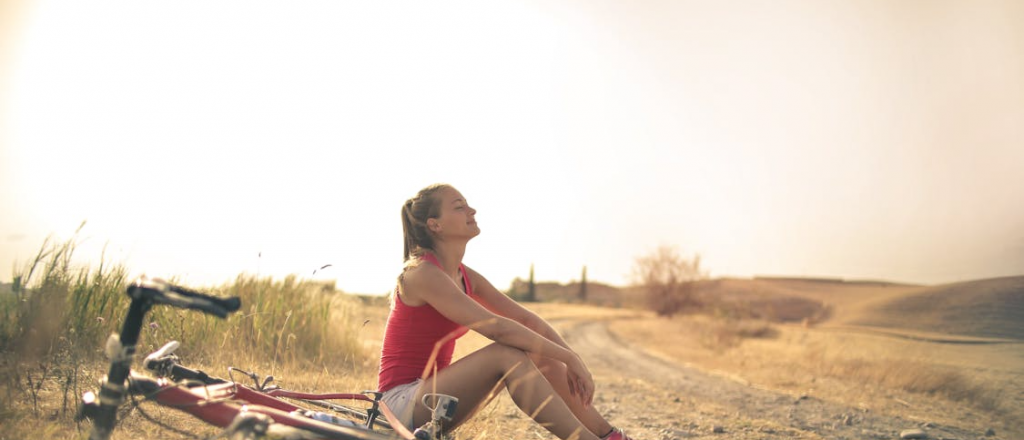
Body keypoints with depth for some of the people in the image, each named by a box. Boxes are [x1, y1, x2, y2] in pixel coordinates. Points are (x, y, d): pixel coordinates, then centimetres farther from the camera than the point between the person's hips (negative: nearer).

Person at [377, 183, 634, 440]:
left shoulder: (465, 277, 9)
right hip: (404, 402, -8)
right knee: (508, 353, -27)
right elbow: (496, 327, -28)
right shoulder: (422, 274, -19)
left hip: (432, 395, 8)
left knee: (539, 355, -2)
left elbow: (526, 319, 5)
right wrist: (570, 357, -24)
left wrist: (572, 361, -8)